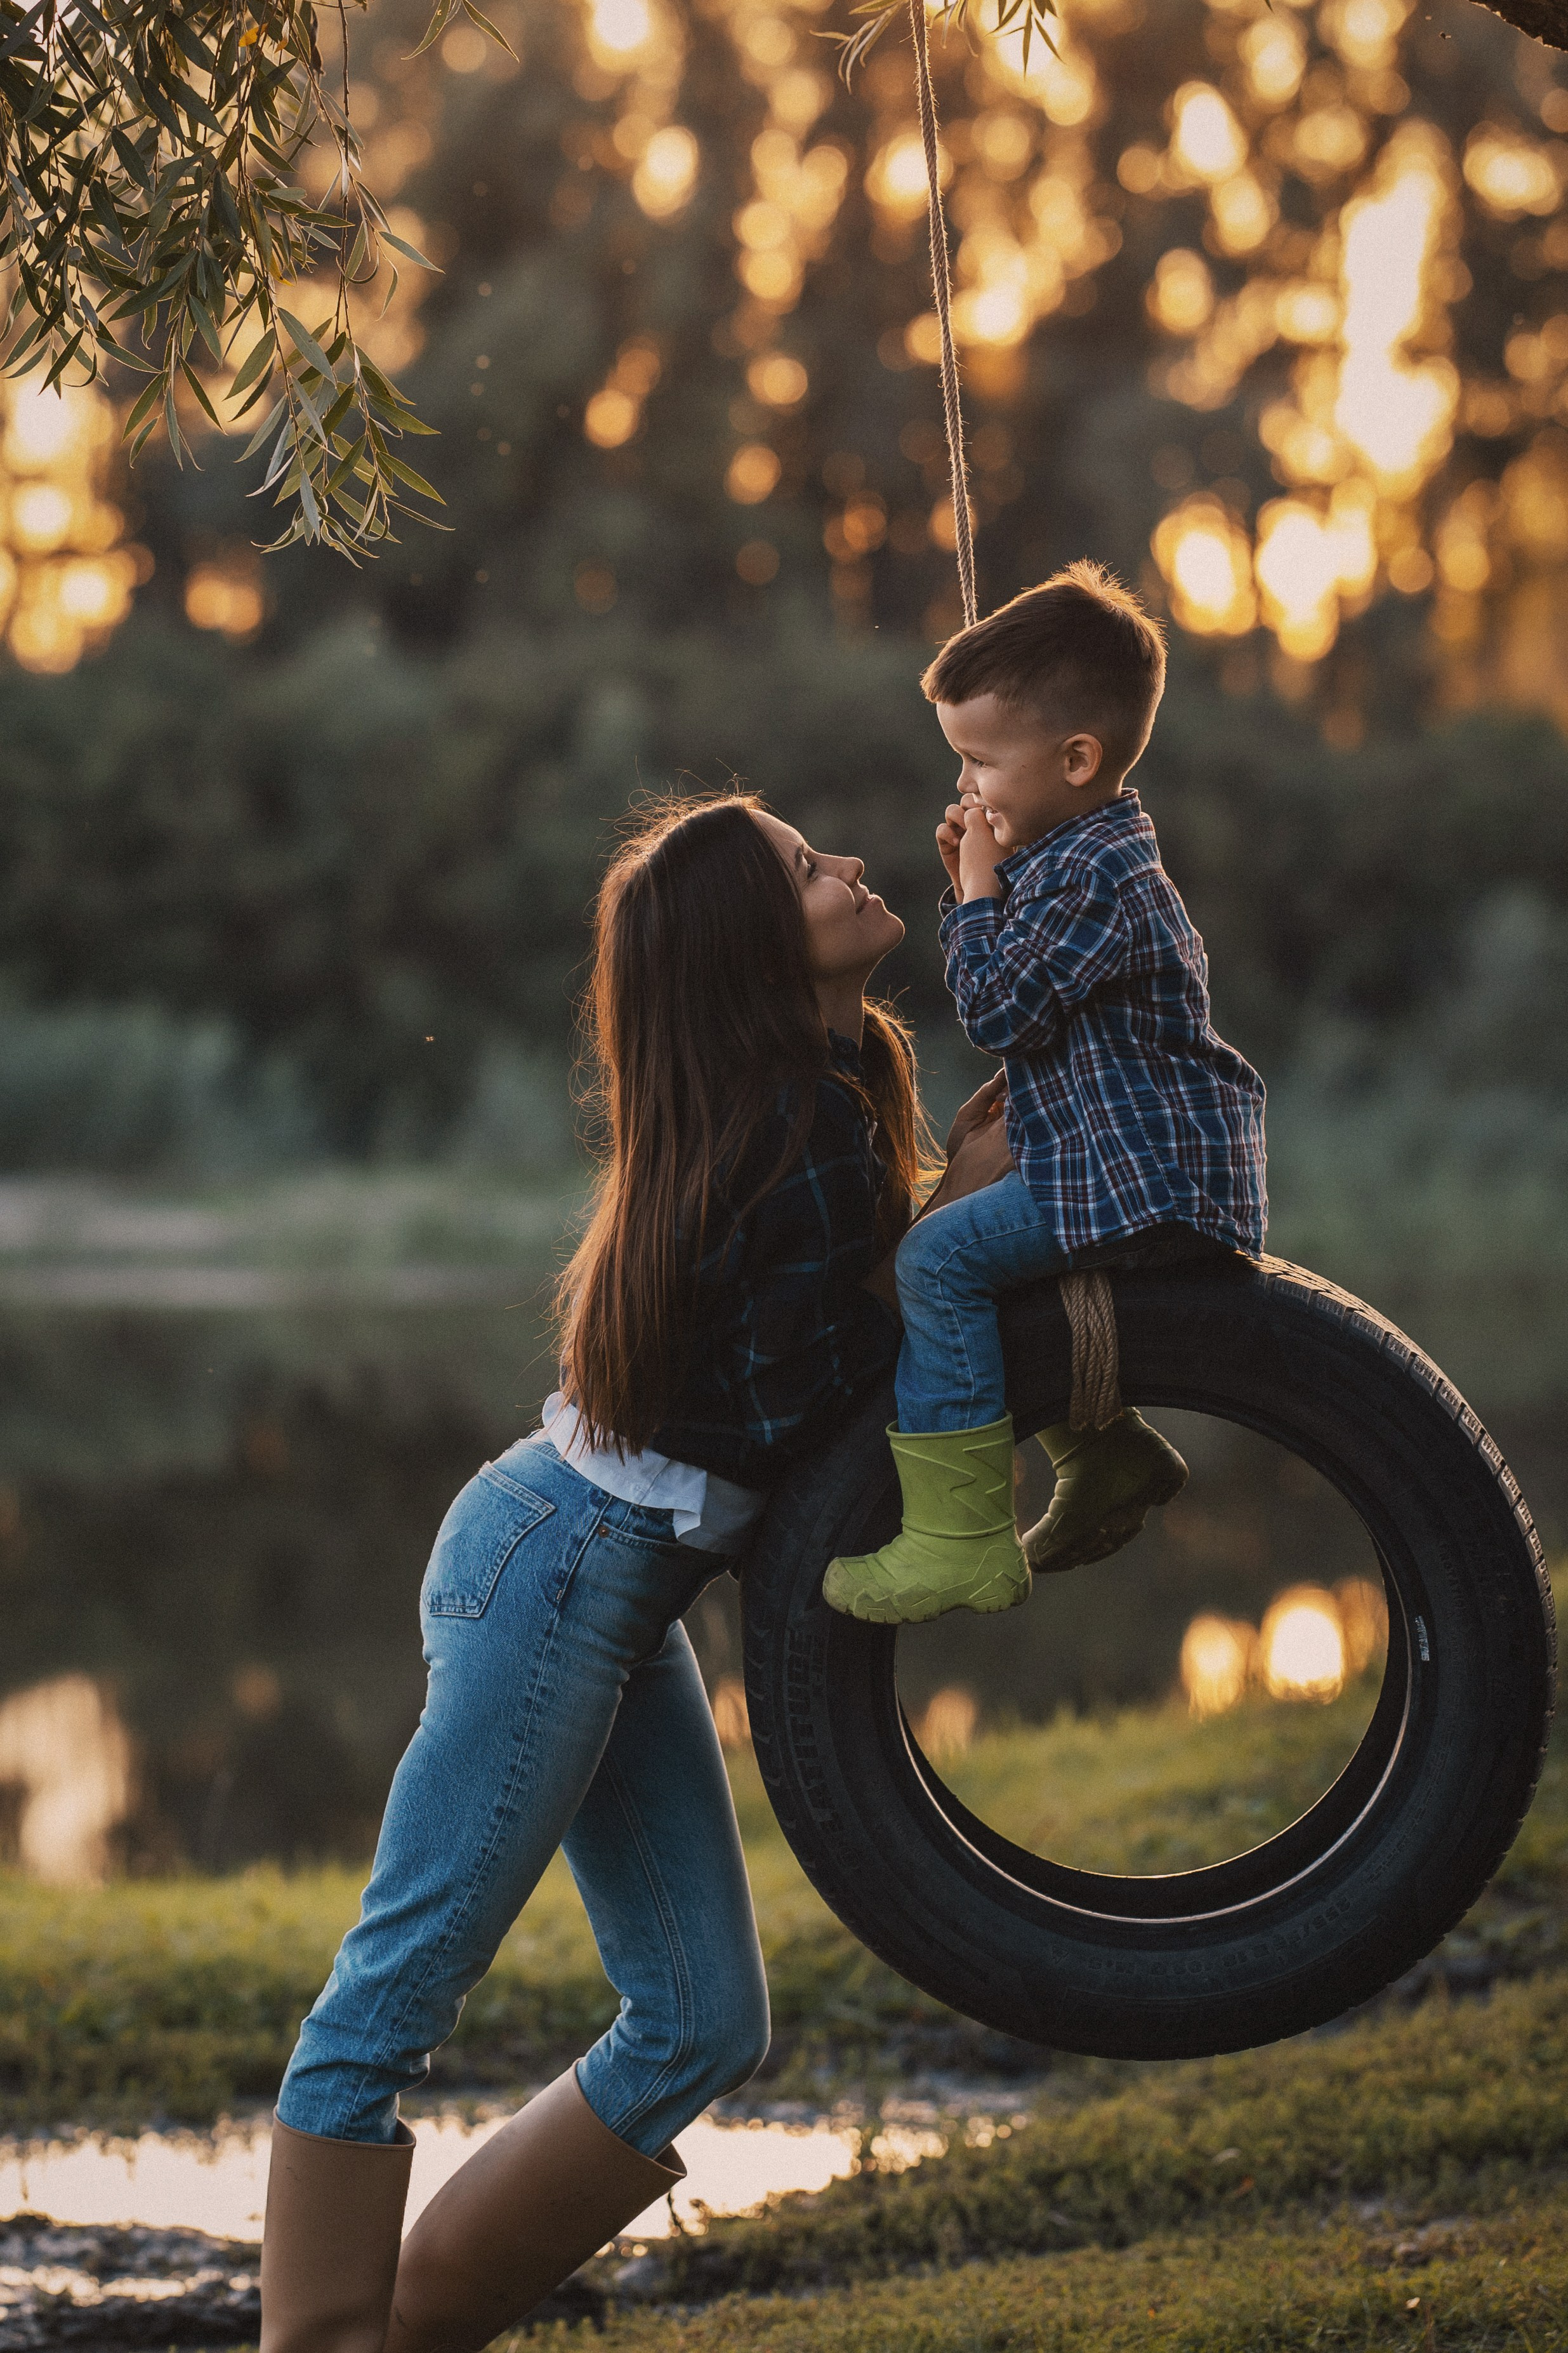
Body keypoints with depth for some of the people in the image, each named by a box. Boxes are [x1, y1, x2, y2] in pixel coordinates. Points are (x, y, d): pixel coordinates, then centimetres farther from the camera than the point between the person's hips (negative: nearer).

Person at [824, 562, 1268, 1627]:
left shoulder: (1102, 877, -19)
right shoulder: (1079, 855, 14)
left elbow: (996, 1008, -21)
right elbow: (1009, 987, 24)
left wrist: (980, 890, -9)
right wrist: (974, 882, 10)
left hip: (1147, 1179, -11)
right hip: (1112, 1157, 11)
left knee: (939, 1255, -21)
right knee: (980, 1249, 26)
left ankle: (959, 1538, -23)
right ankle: (1105, 1454, 33)